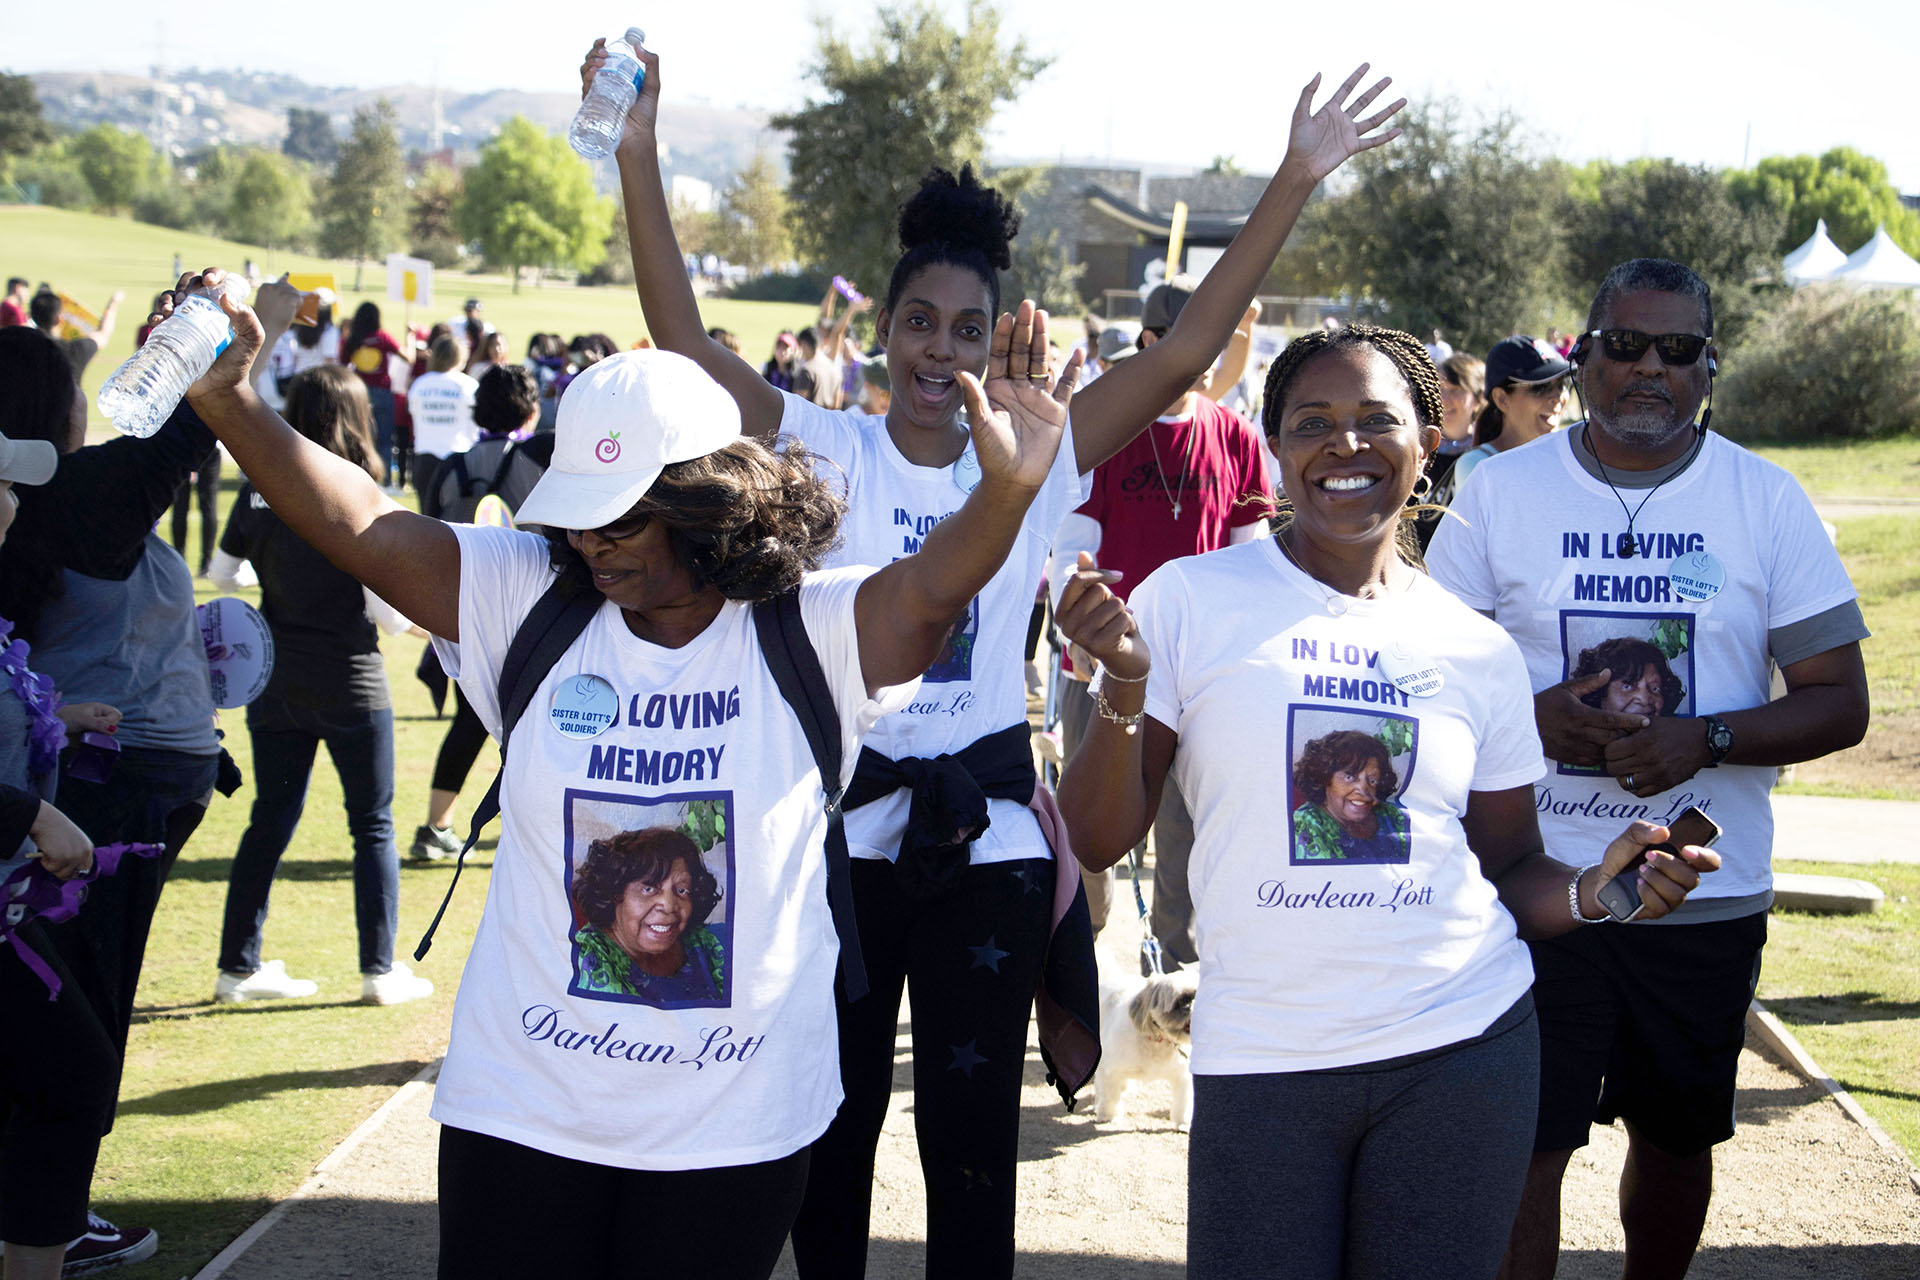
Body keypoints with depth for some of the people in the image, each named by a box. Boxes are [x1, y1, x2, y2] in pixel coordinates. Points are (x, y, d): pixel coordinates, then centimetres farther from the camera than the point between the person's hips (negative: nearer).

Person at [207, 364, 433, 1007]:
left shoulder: (258, 493, -2)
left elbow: (221, 575, 9)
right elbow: (389, 610, -17)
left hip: (276, 684, 4)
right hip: (350, 684, -4)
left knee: (271, 818, 14)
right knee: (372, 826, 8)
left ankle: (239, 966, 17)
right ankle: (380, 970, 11)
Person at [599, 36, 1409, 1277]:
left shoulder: (1032, 463, 1)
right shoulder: (827, 452, -2)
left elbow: (1183, 353, -5)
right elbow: (685, 342, -12)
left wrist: (1294, 183, -11)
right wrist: (640, 160, -22)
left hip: (987, 845, 0)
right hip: (840, 833, 0)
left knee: (973, 1140, 7)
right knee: (829, 1130, 13)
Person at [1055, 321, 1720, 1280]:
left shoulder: (1478, 650, 6)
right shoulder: (1190, 600, -3)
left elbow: (1509, 868, 13)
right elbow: (1100, 841, -3)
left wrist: (1593, 889, -8)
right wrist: (1123, 684, -19)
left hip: (1464, 1052, 2)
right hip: (1260, 1058, -2)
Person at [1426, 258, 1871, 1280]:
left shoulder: (1768, 503, 0)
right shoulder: (1501, 491, 1)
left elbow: (1840, 703, -1)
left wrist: (1707, 740, -18)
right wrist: (1529, 715, -15)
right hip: (1533, 884, -1)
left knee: (1676, 1137, 16)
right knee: (1521, 1144, -4)